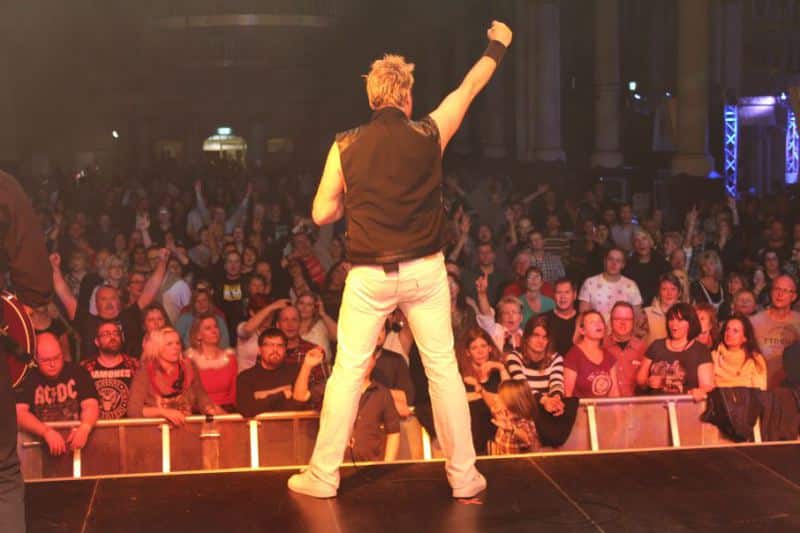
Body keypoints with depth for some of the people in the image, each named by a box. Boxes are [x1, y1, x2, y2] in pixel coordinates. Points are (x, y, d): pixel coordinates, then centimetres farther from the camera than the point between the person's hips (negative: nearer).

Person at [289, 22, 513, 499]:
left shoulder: (346, 147, -4)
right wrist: (498, 46, 30)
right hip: (425, 270, 1)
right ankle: (464, 475, 15)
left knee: (348, 371, 7)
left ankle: (323, 475, 13)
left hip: (370, 275, 0)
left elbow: (322, 214, -1)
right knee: (444, 368, 8)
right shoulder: (428, 135, -3)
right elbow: (469, 88, 14)